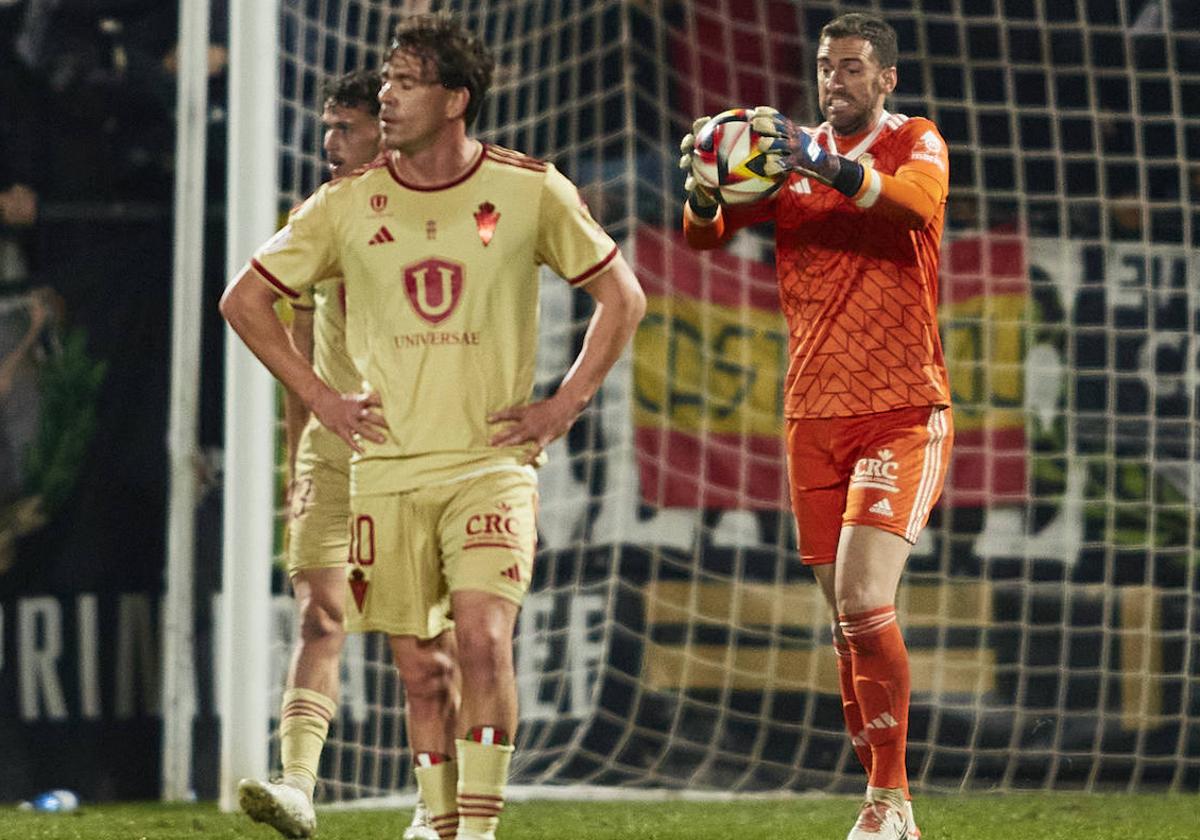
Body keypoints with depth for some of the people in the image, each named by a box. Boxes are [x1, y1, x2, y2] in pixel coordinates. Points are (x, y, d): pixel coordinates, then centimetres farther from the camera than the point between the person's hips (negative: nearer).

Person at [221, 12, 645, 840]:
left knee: (483, 638, -19)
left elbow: (622, 297, 9)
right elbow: (245, 298, 12)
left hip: (494, 465, -2)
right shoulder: (349, 204, 1)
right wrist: (320, 397, 5)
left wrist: (564, 405, 1)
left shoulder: (530, 191, -2)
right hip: (390, 469, 2)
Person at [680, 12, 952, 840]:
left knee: (864, 600, -18)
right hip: (814, 416, 5)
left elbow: (920, 201, -25)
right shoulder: (792, 152, 10)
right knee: (848, 620, 6)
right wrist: (706, 189, -25)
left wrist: (826, 165, -40)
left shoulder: (915, 143, -2)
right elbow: (707, 232, -1)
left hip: (904, 414, -5)